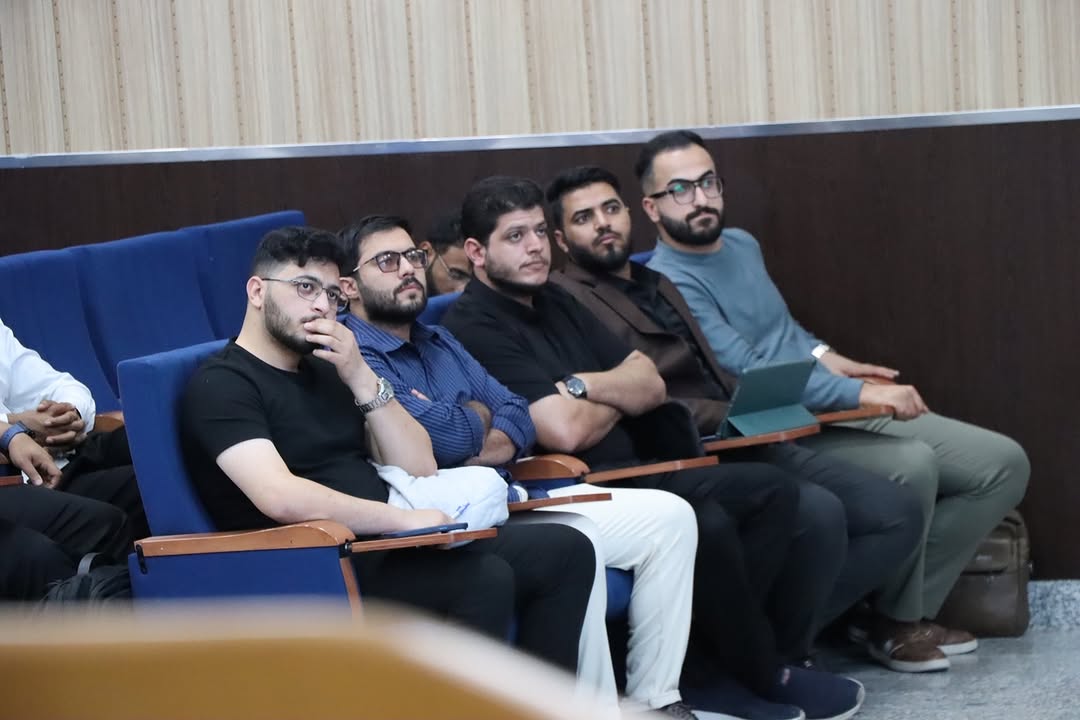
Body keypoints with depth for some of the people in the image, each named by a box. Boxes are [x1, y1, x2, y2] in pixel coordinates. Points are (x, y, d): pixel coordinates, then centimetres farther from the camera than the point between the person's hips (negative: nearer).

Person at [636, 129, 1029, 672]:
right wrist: (862, 392, -27)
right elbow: (749, 374, -24)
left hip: (843, 411, 9)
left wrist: (824, 356, 11)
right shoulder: (667, 283, -15)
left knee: (1003, 463, -2)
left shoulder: (742, 245, 14)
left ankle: (909, 610, 0)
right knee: (912, 465, -34)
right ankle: (893, 624, -10)